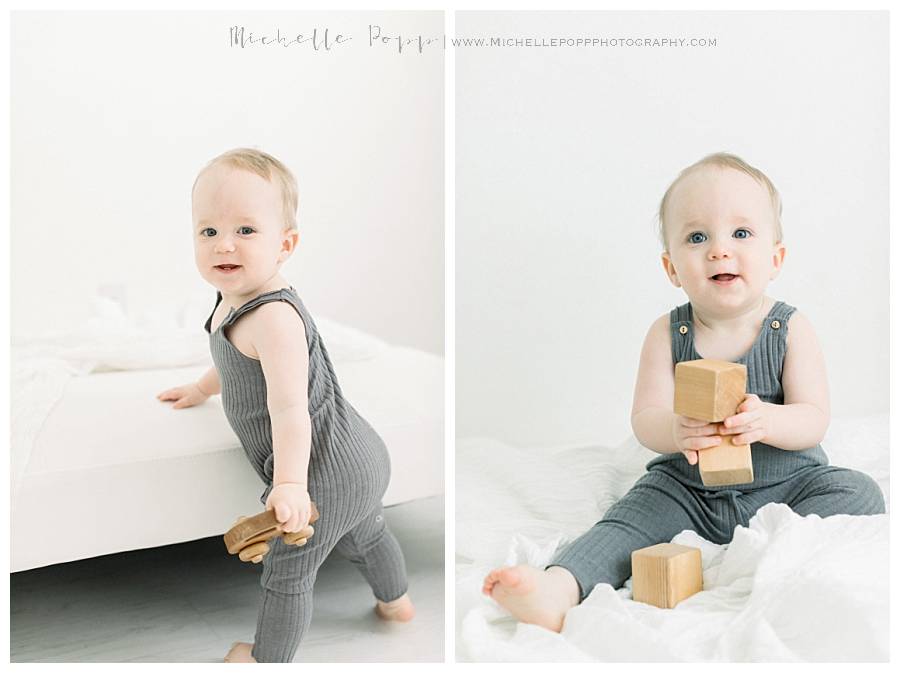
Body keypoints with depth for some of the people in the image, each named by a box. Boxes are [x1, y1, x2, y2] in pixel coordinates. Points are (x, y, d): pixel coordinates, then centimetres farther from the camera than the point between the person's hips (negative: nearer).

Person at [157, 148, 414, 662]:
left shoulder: (273, 317, -29)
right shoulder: (240, 298, 3)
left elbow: (289, 406, -37)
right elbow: (242, 362, 24)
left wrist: (290, 482, -43)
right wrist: (203, 389, 37)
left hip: (323, 471, -11)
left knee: (286, 576, 9)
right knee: (364, 534, 33)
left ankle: (268, 658, 30)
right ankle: (396, 602, 57)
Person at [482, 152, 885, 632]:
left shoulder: (790, 329, -8)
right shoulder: (667, 334, -6)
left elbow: (814, 420, -14)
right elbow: (644, 418, -13)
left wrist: (765, 421, -38)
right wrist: (676, 430, -39)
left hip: (784, 482, 0)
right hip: (688, 488, 0)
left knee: (858, 493, -22)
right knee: (633, 516, -22)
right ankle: (557, 587, -41)